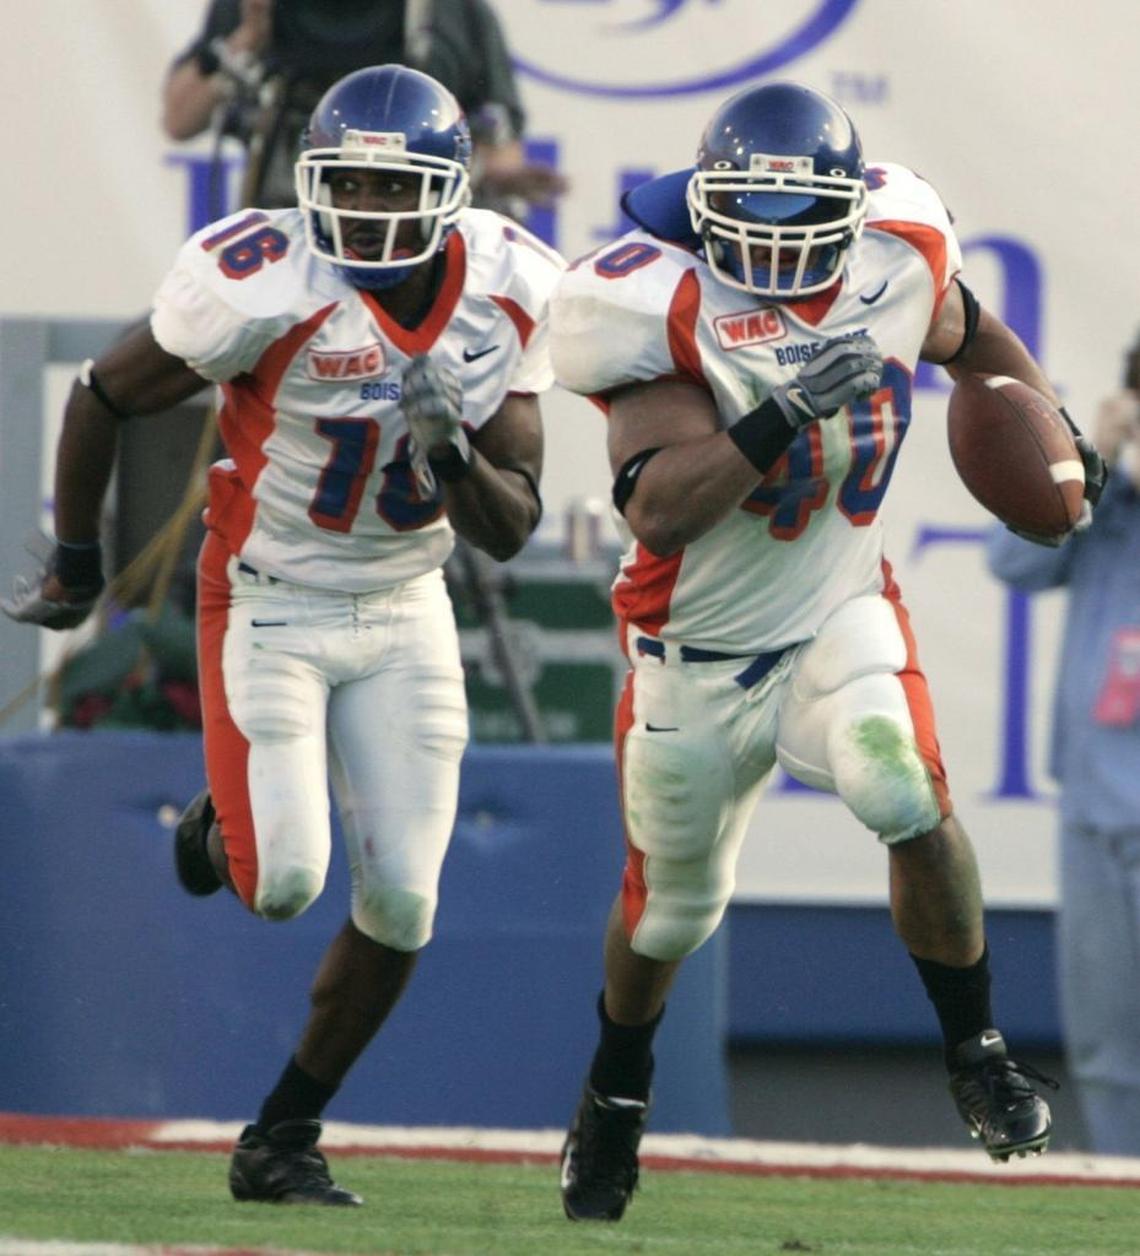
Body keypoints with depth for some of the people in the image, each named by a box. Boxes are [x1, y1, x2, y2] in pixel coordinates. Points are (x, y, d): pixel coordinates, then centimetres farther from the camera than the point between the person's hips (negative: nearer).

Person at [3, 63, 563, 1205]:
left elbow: (510, 529, -6)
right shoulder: (267, 288, -23)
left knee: (400, 899, -2)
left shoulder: (503, 297, -10)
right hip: (268, 607, -4)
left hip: (405, 609, 4)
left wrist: (454, 451, -27)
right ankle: (225, 824, 24)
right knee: (283, 884, -15)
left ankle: (283, 1140, 15)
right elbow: (102, 399, -7)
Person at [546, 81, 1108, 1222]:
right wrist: (782, 418, -43)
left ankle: (975, 1055, -6)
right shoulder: (660, 305, -25)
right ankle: (616, 1091, 43)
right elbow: (658, 509, -34)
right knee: (671, 904, 13)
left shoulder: (896, 258, -12)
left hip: (838, 613, 2)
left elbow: (969, 337, 14)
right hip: (698, 647, -1)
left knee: (910, 801, -26)